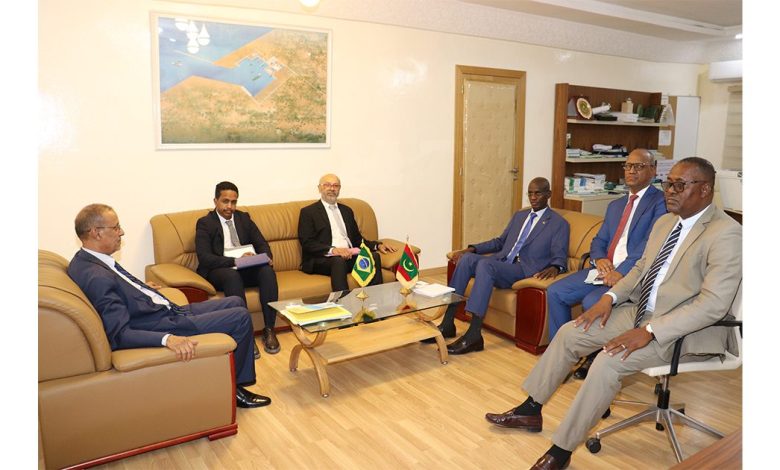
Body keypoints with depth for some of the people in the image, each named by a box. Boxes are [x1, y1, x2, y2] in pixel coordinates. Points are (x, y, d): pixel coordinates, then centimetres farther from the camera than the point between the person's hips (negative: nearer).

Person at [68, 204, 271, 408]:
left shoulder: (87, 260, 5)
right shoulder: (95, 276, -26)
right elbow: (119, 334, -29)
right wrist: (167, 339, -40)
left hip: (169, 311, 11)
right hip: (162, 326, -11)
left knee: (235, 302, 15)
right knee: (241, 318, -10)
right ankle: (232, 388, 9)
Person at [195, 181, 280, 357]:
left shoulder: (244, 217, 14)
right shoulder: (205, 223, 0)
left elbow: (261, 243, 11)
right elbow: (204, 257, -13)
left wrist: (267, 257, -13)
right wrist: (235, 261, -26)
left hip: (247, 269, 4)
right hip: (219, 271, -4)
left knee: (267, 271, -28)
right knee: (232, 275, -38)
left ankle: (269, 330, -24)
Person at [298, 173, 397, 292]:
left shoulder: (346, 210, 25)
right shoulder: (308, 212, 6)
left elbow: (357, 239, 26)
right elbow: (307, 243, -6)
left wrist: (377, 245, 7)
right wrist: (332, 250, -22)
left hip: (350, 255, 5)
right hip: (322, 259, -5)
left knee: (374, 256, -24)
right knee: (339, 260, -38)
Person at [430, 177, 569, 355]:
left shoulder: (559, 224, 7)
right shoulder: (519, 215, 26)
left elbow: (560, 257, -2)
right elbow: (499, 242, 28)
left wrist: (554, 268, -27)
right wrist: (472, 248, 13)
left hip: (524, 270, -6)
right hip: (500, 262, 6)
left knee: (485, 264, -35)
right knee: (467, 258, -23)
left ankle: (474, 335, -37)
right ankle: (447, 323, -24)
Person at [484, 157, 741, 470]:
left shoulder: (726, 234, -17)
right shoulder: (665, 221, 9)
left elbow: (713, 303, -25)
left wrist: (649, 332, -29)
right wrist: (610, 297, 1)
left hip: (686, 329, -8)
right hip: (641, 312, 9)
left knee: (609, 360, -28)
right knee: (569, 333, 0)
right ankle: (530, 411, 14)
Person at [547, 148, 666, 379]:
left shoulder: (660, 202, -2)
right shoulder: (615, 205, 22)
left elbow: (651, 243, -15)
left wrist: (621, 272, -24)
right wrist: (599, 259, -4)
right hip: (605, 269, 7)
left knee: (592, 302, -30)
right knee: (555, 292, -9)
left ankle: (594, 358, -5)